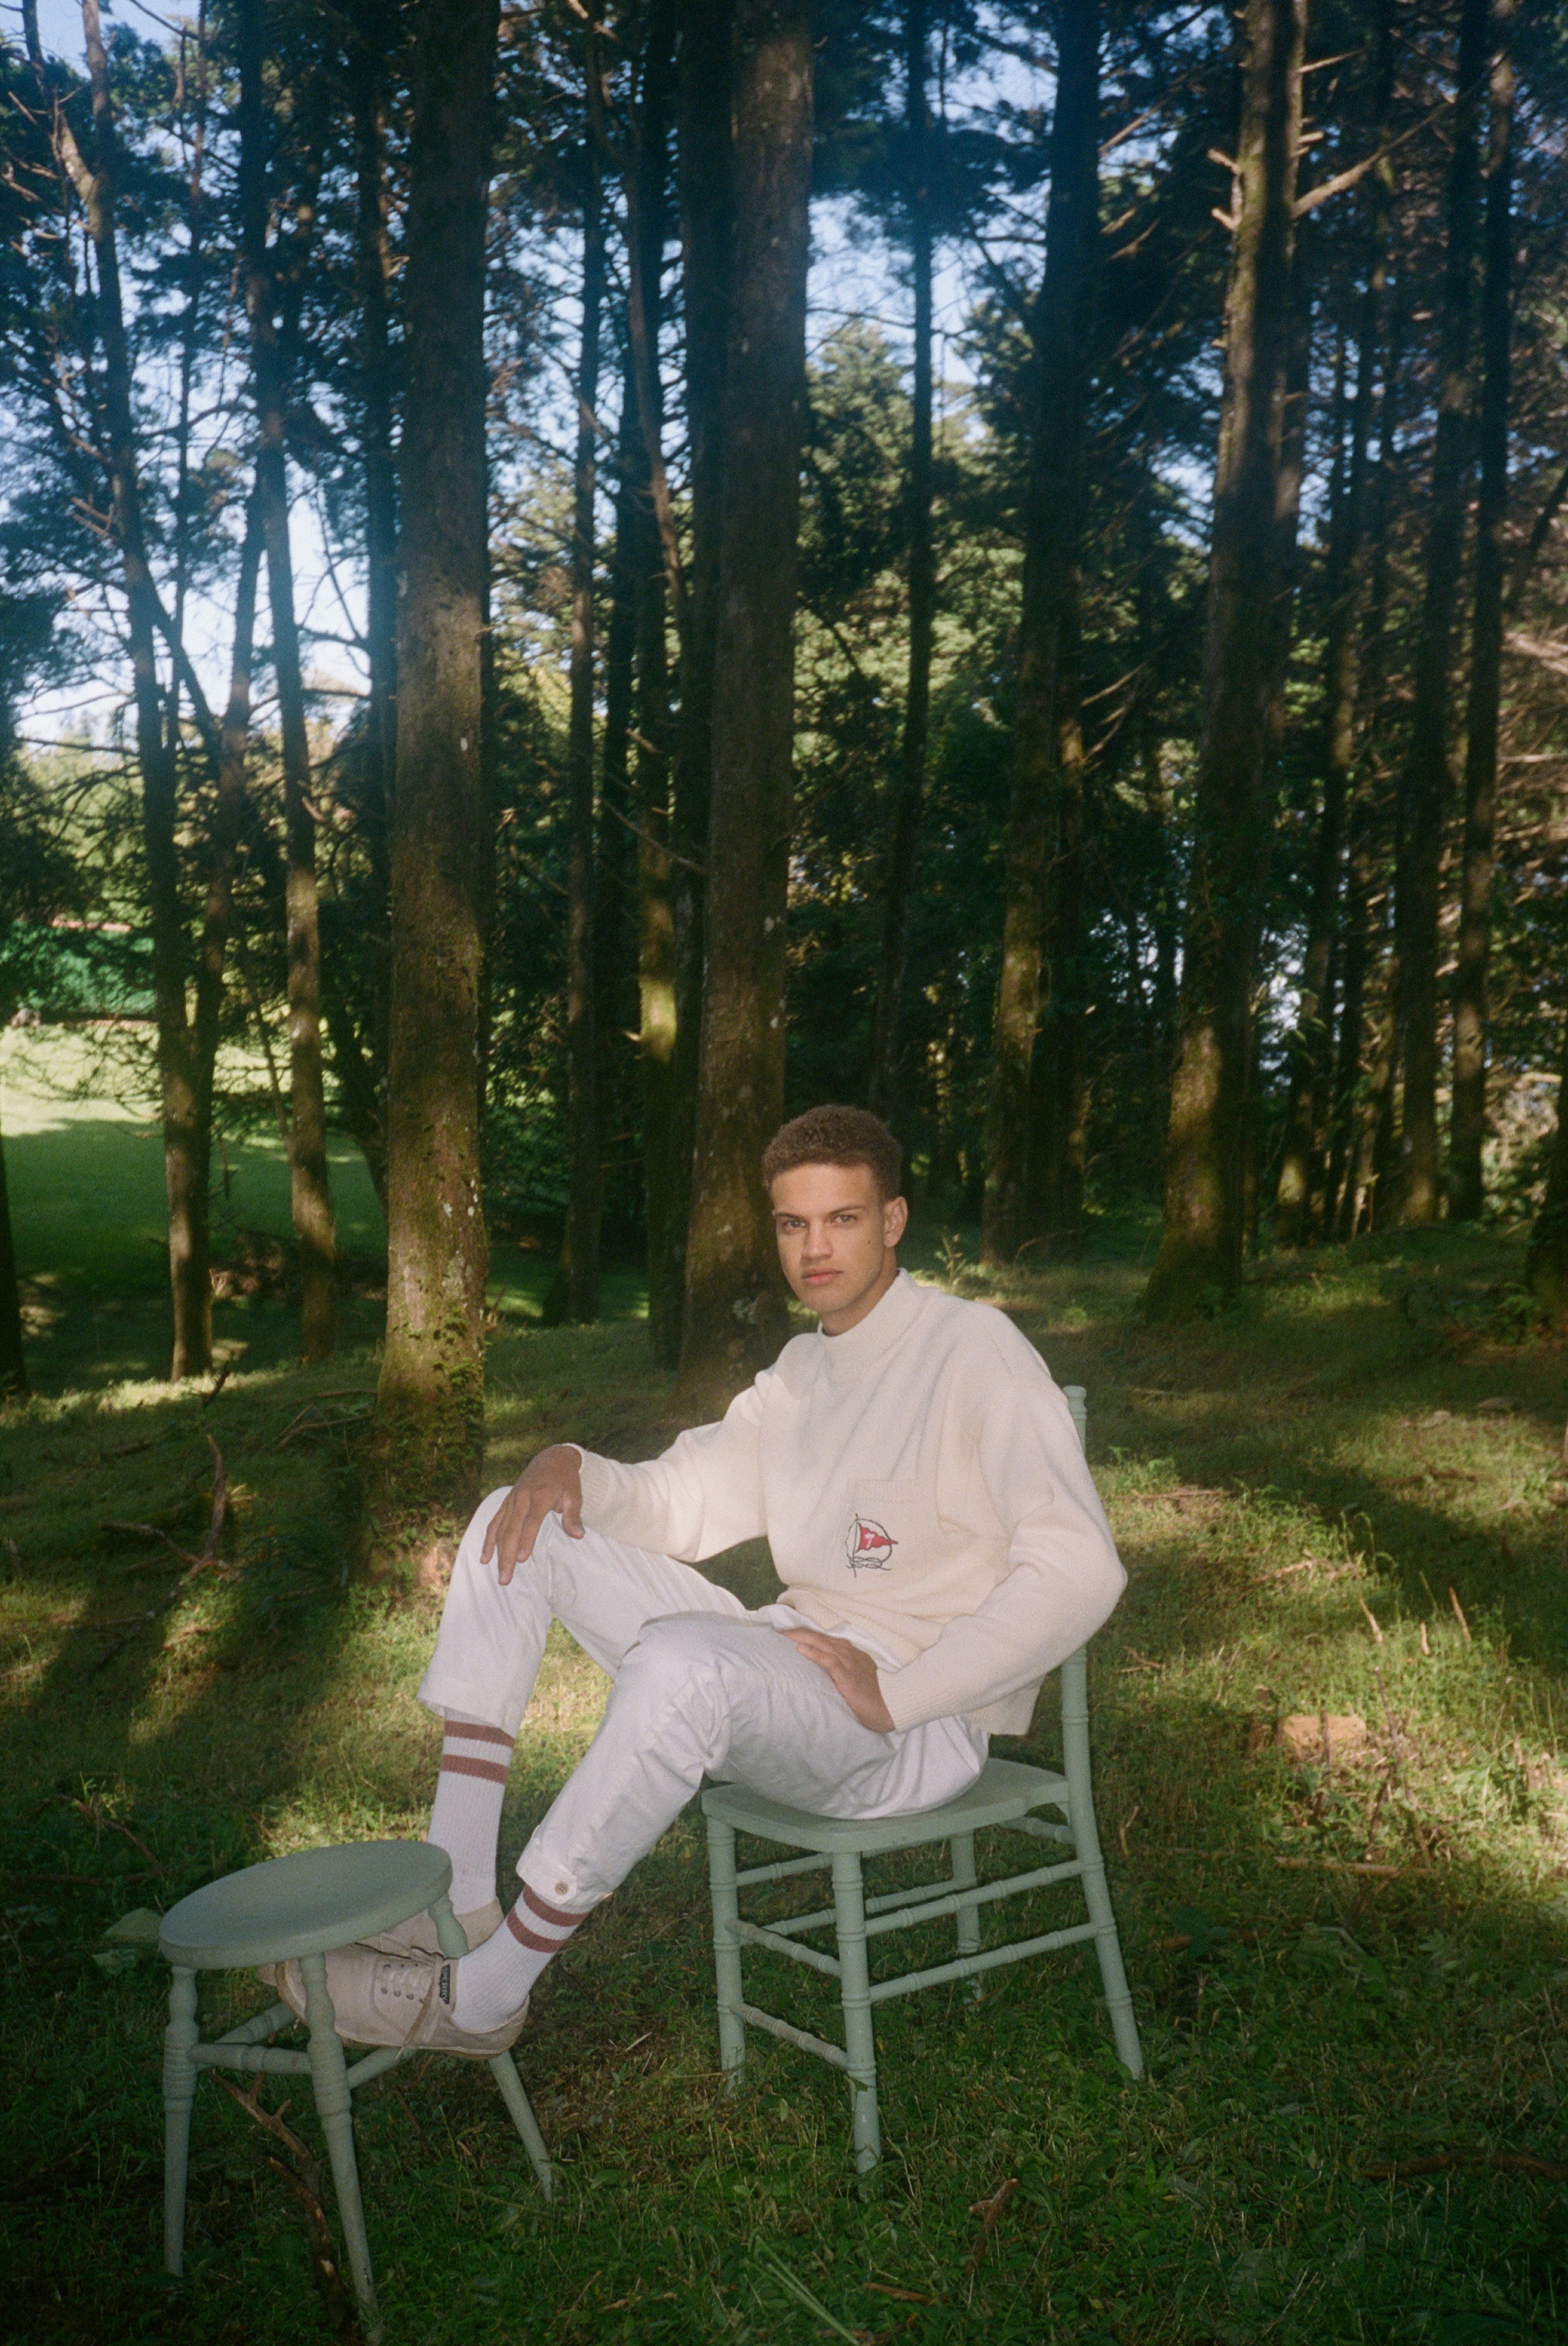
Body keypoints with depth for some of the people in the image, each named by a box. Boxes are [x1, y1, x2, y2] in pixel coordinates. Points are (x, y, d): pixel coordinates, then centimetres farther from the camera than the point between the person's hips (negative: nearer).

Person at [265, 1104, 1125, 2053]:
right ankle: (455, 1895, -8)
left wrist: (894, 1692, -22)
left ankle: (482, 1996, -22)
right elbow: (678, 1502, 18)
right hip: (789, 1669, 8)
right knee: (516, 1530, 0)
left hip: (919, 1724, -8)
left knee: (682, 1661, -39)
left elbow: (1080, 1571, -19)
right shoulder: (802, 1372, 17)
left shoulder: (974, 1350, -10)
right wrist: (570, 1467, -4)